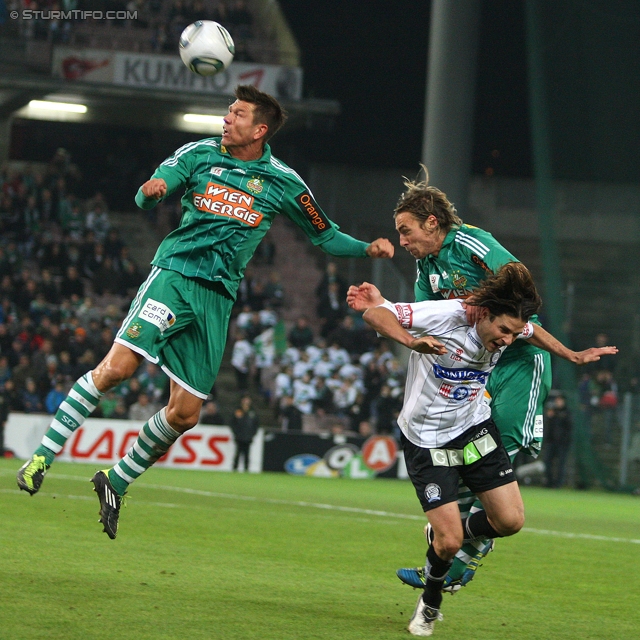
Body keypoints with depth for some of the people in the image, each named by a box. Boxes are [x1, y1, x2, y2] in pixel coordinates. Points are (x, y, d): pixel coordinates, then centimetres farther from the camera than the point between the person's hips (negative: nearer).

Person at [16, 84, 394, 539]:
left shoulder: (283, 182, 6)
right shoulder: (200, 154, 4)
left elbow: (324, 234, 15)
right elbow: (147, 199, 0)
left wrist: (367, 249, -3)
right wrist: (152, 190, -25)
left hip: (218, 297, 2)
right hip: (175, 273, -2)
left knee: (186, 413, -1)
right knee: (118, 366, -21)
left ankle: (117, 481, 20)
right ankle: (43, 456, -11)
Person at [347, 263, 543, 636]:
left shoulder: (511, 329, -9)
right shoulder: (443, 316, -27)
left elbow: (533, 332, 16)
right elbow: (375, 312, -32)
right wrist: (411, 342, -49)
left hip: (475, 427, 5)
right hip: (426, 437, -5)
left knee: (511, 521, -4)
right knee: (449, 543, -11)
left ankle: (444, 536, 26)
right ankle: (431, 604, 21)